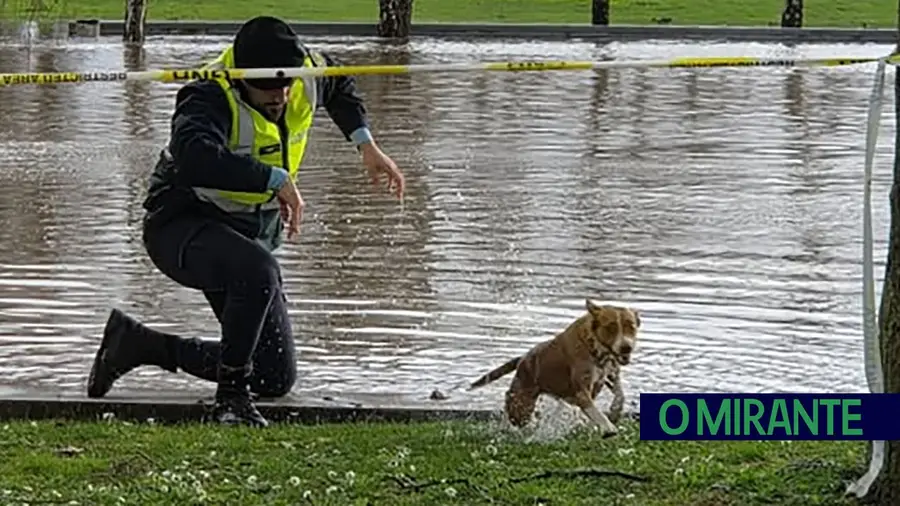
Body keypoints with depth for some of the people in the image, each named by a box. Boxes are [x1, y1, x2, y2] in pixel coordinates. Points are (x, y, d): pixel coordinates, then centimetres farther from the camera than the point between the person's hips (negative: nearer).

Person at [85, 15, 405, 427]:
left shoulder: (307, 74, -6)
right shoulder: (210, 97, -27)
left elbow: (338, 83, 21)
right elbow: (194, 158, -48)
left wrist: (366, 144, 12)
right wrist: (275, 178, -44)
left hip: (249, 236, 8)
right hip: (181, 227, -8)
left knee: (277, 379, 6)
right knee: (257, 270, -42)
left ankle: (137, 343, 19)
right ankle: (231, 399, -27)